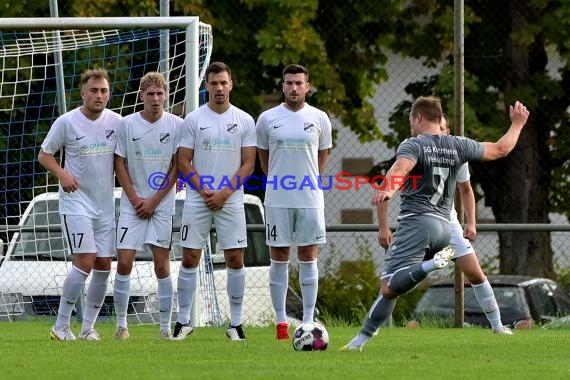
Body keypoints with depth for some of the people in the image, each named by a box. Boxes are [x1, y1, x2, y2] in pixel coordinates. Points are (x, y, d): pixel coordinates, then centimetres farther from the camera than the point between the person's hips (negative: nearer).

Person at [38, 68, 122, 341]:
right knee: (85, 261, -16)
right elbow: (44, 154, 0)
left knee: (104, 265, 3)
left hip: (105, 204, 5)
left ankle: (88, 327, 13)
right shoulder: (66, 122, -8)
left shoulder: (116, 122, 3)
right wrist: (62, 173, -18)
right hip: (76, 203, -5)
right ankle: (61, 326, -7)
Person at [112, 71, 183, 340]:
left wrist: (154, 201, -6)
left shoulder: (177, 125, -2)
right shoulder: (126, 125, 0)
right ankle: (121, 325, 4)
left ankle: (165, 327, 6)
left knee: (162, 265, 0)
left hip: (162, 205, -1)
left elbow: (177, 167, 0)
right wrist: (135, 200, -4)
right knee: (124, 263, -5)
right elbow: (120, 165, 4)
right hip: (131, 205, 1)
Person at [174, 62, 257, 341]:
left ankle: (236, 323, 5)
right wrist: (205, 192, -10)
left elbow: (248, 164, 2)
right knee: (190, 259, -1)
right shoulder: (193, 119, 2)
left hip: (231, 200, 0)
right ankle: (184, 321, 6)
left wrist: (225, 193, -9)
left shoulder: (244, 121, 4)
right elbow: (184, 162, 1)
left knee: (235, 259, -2)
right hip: (197, 199, 0)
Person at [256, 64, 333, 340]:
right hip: (277, 200, 0)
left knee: (308, 258, 1)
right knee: (279, 259, 2)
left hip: (310, 200, 0)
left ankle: (308, 321, 5)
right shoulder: (267, 119, 2)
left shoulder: (319, 119, 3)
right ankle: (281, 322, 6)